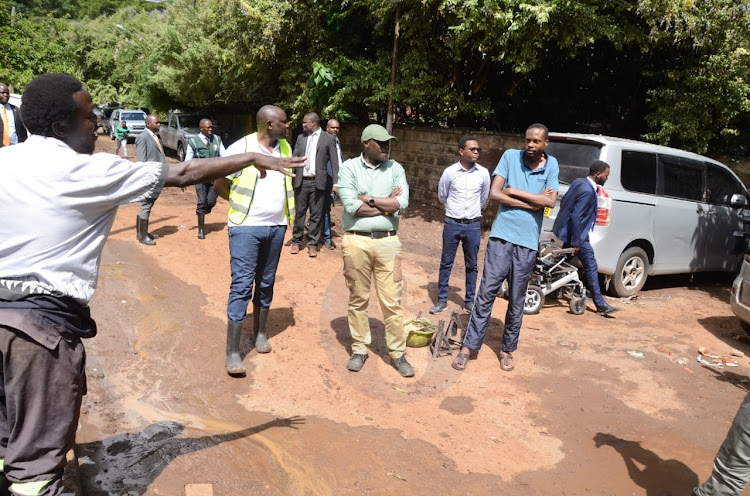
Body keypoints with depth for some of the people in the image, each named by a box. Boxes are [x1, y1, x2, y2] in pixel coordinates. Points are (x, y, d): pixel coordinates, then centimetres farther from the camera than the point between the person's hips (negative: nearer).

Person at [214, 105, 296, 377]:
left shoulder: (285, 148, 6)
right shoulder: (240, 149, -12)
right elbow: (219, 184, -3)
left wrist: (280, 209, 10)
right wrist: (241, 204, 4)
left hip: (277, 227, 6)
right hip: (246, 227, -5)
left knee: (266, 283, 15)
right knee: (242, 286, -6)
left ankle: (260, 332, 32)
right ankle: (232, 352, -1)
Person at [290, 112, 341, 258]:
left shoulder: (328, 139, 1)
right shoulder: (300, 138, 12)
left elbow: (334, 163, -1)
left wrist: (336, 183, -6)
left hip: (317, 182, -3)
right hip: (301, 181, 3)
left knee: (316, 215, 3)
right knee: (299, 212, 8)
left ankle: (312, 244, 12)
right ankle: (296, 241, 19)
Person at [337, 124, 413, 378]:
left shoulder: (395, 169, 6)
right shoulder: (349, 168, 0)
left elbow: (402, 203, -8)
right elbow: (351, 206, -13)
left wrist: (368, 199, -9)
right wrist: (387, 202, -6)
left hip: (387, 241, 1)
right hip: (356, 241, -1)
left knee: (392, 301, 3)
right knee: (358, 299, 9)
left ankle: (397, 353, 16)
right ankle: (359, 349, 25)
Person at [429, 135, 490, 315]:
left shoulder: (483, 173, -2)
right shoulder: (450, 172, -7)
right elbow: (442, 196, 9)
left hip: (473, 225, 1)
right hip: (452, 224, -1)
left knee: (471, 265, 9)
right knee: (446, 263, 6)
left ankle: (469, 300, 21)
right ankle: (442, 300, 16)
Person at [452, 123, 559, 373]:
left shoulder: (551, 165, 4)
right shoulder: (510, 156, 1)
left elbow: (551, 201, -10)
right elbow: (494, 193, -9)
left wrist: (515, 191, -10)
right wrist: (533, 201, -11)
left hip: (527, 242, 1)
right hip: (501, 236, -1)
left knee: (517, 302, 9)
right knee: (486, 293, -1)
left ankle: (507, 350, 24)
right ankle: (468, 347, 8)